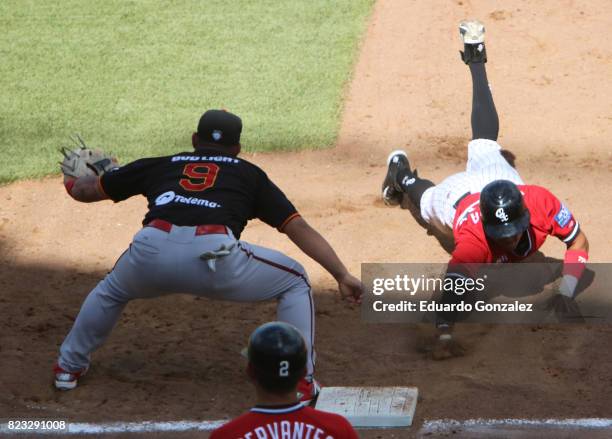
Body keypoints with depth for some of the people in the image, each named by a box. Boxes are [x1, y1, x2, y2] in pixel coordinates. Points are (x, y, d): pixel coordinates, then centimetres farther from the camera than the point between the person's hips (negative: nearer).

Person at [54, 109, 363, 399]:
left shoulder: (160, 165, 31)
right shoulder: (249, 174, 28)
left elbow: (84, 191, 38)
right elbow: (299, 228, 16)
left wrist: (72, 183, 61)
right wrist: (342, 275, 13)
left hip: (151, 253, 3)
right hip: (213, 255, -2)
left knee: (111, 290, 38)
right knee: (295, 281, 22)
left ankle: (68, 367, 42)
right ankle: (300, 383, 14)